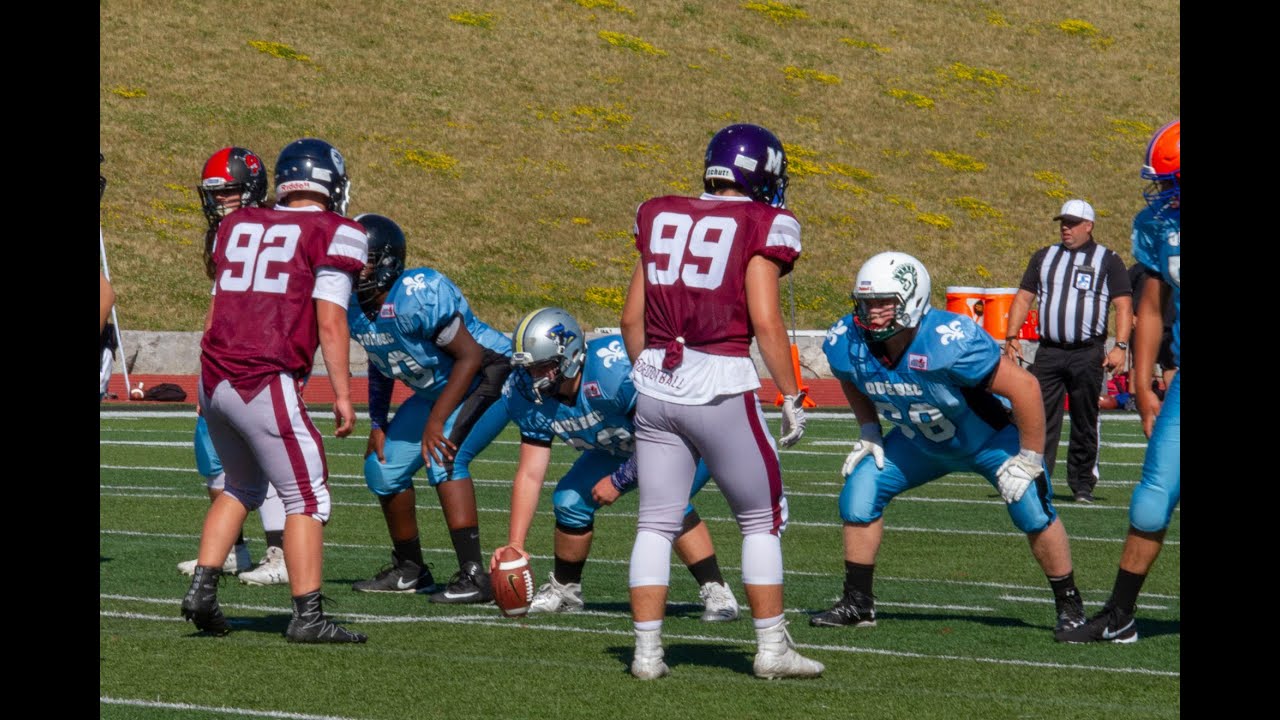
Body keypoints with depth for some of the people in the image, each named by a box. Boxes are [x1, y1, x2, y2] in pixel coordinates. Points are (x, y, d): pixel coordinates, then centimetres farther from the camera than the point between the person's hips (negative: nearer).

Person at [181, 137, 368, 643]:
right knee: (307, 499, 2)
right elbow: (329, 321, -7)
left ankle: (202, 590, 15)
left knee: (242, 487, 24)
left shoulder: (237, 226, 17)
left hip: (214, 376, 7)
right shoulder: (335, 234, 0)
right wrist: (342, 394, -4)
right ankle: (307, 616, -3)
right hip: (267, 383, -7)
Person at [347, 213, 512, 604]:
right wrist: (377, 423, 7)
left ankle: (474, 576, -31)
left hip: (486, 371, -10)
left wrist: (436, 421, -31)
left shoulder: (418, 297, -32)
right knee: (384, 466, 8)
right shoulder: (354, 308, -6)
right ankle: (410, 570, 27)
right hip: (433, 390, 10)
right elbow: (380, 364, 13)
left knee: (442, 454, -29)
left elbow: (470, 356, -29)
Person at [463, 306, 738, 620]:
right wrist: (515, 544, -20)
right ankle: (564, 590, 18)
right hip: (623, 448, 7)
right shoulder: (532, 395, -16)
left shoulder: (613, 370, -39)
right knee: (571, 498, -4)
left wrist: (619, 480, -22)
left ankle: (717, 594, -20)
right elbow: (529, 474, -13)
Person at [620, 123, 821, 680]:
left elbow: (632, 318, 12)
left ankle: (647, 650, 6)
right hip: (720, 383, -5)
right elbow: (766, 323, -10)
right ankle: (772, 648, 11)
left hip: (656, 383, 5)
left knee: (656, 524, 9)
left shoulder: (661, 218, 11)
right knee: (761, 520, 10)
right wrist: (791, 396, -3)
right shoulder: (760, 226, -4)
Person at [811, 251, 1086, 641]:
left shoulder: (951, 343, -40)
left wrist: (1030, 459, -25)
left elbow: (1024, 386, -32)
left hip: (989, 437, -5)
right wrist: (870, 432, -2)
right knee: (859, 494, -8)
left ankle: (1069, 607, 2)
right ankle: (857, 604, 7)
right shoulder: (848, 344, -22)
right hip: (921, 443, 5)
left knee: (1032, 510, -19)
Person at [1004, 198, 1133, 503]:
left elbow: (1123, 306, 0)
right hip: (1048, 352, 3)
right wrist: (1011, 337, 3)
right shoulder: (1044, 257, 15)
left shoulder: (1108, 261, 5)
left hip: (1087, 354, -3)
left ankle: (1082, 484, 11)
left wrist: (1120, 347, -11)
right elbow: (1023, 298, 15)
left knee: (1085, 423, 3)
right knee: (1040, 419, -5)